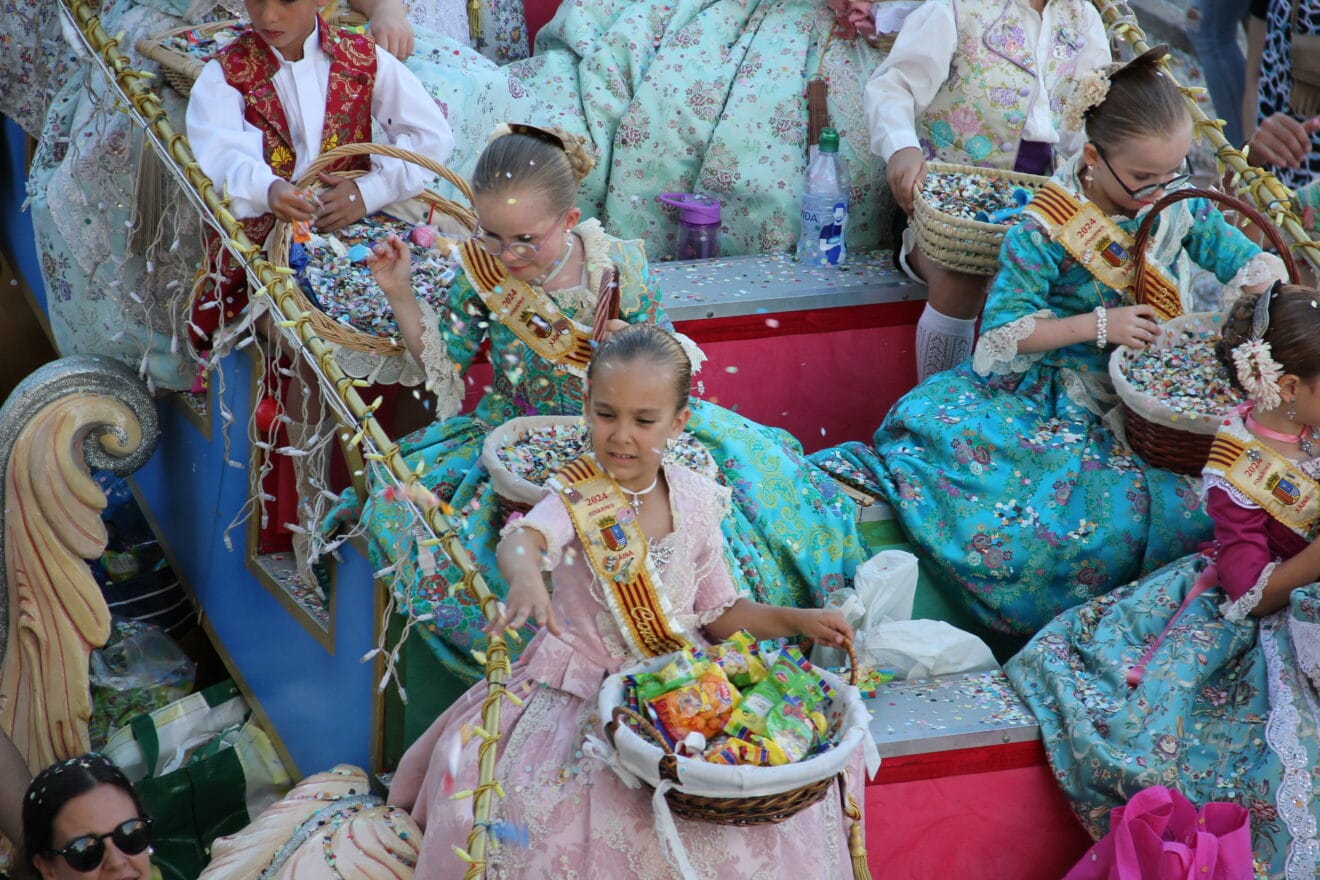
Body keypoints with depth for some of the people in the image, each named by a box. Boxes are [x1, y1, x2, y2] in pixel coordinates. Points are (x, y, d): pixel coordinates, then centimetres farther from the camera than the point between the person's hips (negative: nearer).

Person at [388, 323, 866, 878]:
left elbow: (718, 613, 10)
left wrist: (795, 620, -5)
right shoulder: (577, 497, -12)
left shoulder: (695, 501, 0)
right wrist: (525, 578, -60)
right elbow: (522, 537, -37)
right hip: (583, 689, -3)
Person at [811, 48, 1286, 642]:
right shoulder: (1047, 229, -14)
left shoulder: (1178, 203, 0)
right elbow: (1001, 331, -13)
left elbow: (1256, 263, 7)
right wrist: (1098, 325, -20)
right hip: (1049, 388, -4)